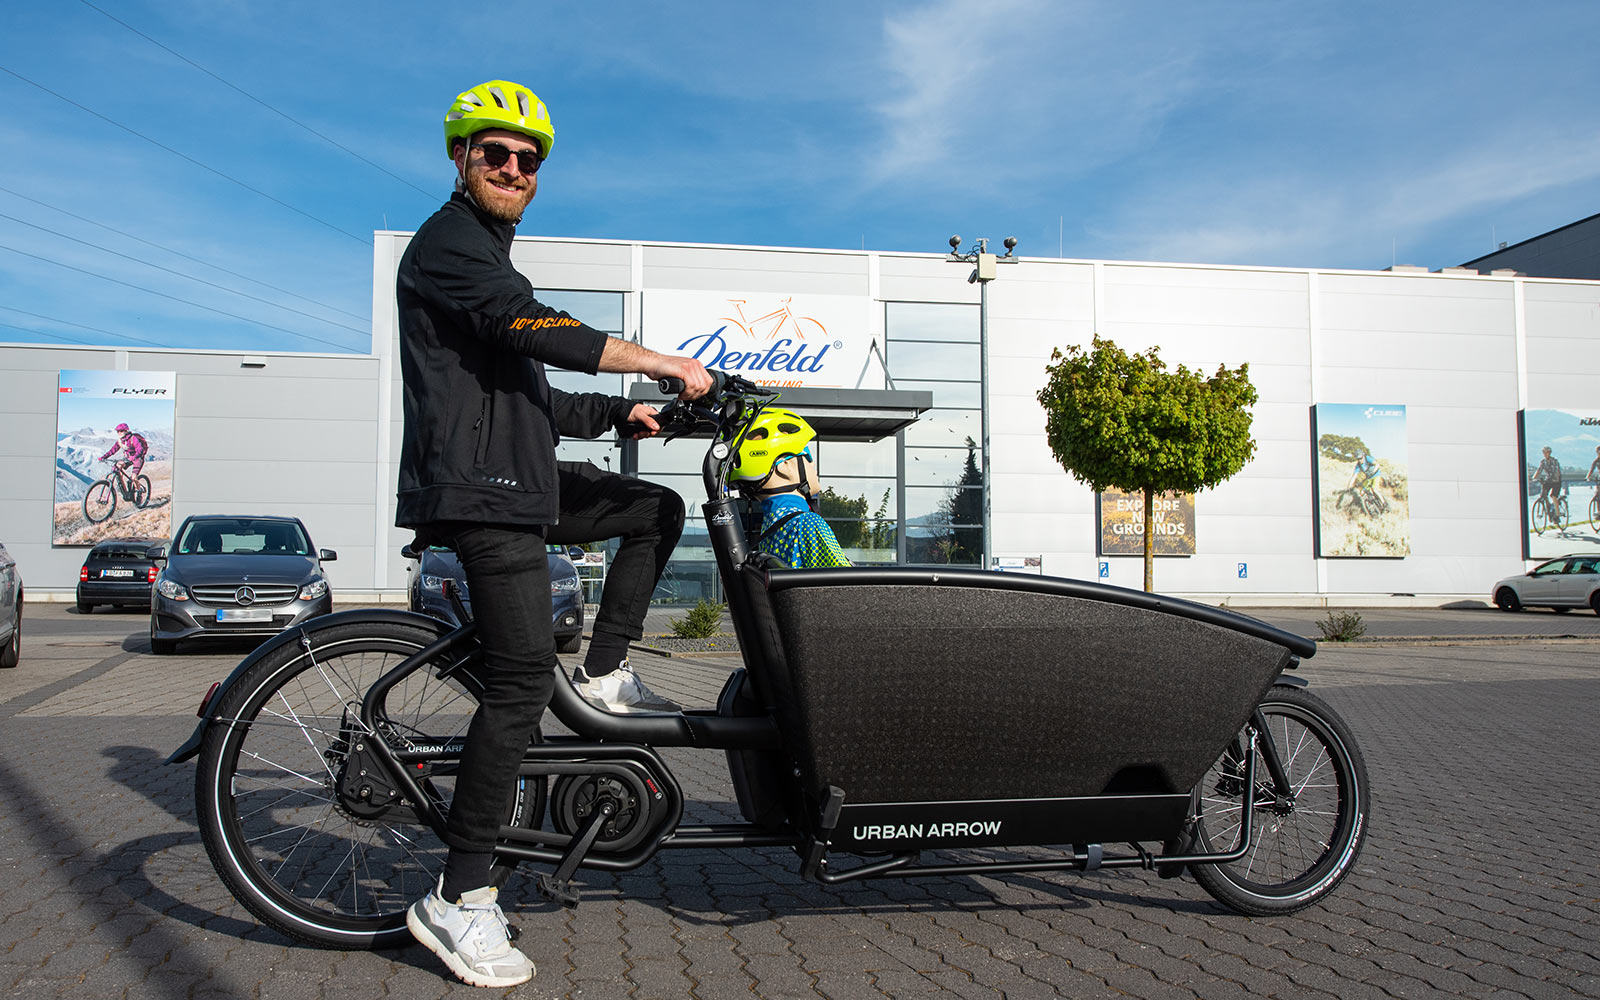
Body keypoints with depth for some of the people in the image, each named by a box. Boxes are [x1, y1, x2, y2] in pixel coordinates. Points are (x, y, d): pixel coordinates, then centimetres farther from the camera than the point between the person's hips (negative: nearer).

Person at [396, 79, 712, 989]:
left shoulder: (490, 256, 28)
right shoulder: (448, 241, -4)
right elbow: (536, 331, -21)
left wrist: (619, 413, 19)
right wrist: (660, 363, -18)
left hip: (522, 478, 10)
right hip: (477, 485, -10)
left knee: (661, 510, 14)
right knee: (524, 676, -15)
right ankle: (458, 900, -9)